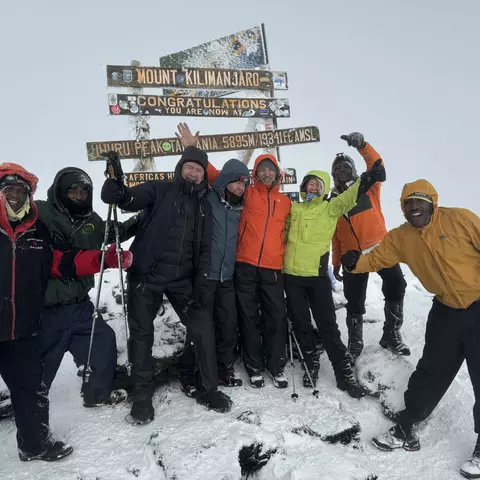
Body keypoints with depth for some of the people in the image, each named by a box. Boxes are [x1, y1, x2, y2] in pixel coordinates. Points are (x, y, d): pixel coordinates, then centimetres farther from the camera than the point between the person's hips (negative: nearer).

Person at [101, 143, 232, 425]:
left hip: (183, 278, 3)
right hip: (147, 275, -3)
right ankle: (142, 394, 21)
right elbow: (122, 199, -14)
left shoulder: (204, 206, 10)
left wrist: (201, 284, -1)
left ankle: (207, 387, 14)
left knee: (202, 327, -2)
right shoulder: (159, 191, -2)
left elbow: (204, 249, 8)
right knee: (142, 333, 4)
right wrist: (115, 180, -37)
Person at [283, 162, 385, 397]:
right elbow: (282, 235, 19)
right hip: (291, 274, 3)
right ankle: (312, 365, 28)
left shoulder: (329, 208, 4)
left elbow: (348, 197, -14)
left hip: (317, 274, -2)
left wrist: (367, 179, -30)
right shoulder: (293, 208, 12)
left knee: (328, 325, 1)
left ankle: (344, 374, 12)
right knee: (301, 325, 10)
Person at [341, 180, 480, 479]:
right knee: (430, 373, 11)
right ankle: (406, 430, 25)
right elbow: (376, 258, 0)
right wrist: (355, 262, -21)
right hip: (446, 311, 4)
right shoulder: (401, 238, -2)